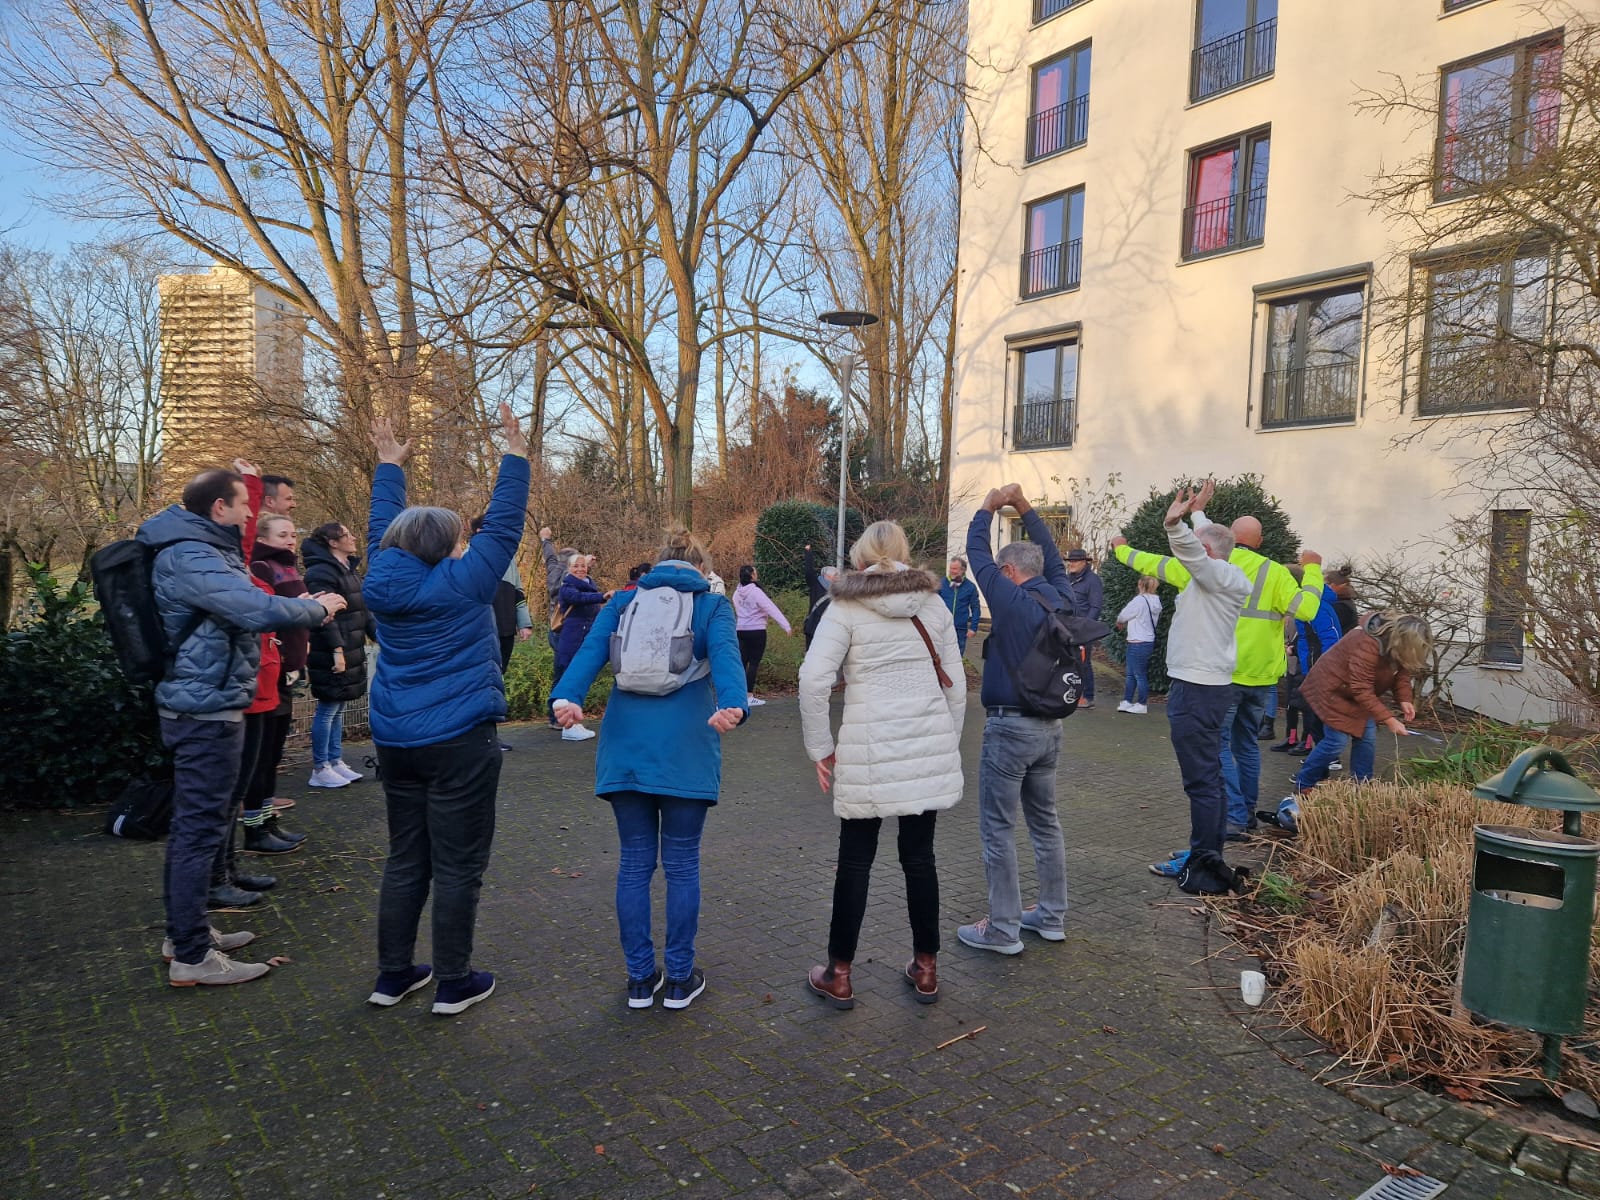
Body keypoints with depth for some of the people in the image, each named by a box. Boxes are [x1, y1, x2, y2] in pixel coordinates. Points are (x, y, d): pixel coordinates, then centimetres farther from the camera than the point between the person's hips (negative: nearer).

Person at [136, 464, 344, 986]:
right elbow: (258, 610, -32)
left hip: (198, 706, 11)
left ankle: (184, 932, 31)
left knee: (193, 823, 18)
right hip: (206, 709, -11)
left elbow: (238, 605, 22)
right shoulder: (190, 557, -20)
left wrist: (302, 606, 11)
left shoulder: (200, 549, 13)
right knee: (201, 826, -4)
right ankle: (192, 956, 4)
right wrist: (317, 607, -16)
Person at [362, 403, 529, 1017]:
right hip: (460, 741, -6)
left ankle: (393, 975, 23)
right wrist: (515, 455, 1)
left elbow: (382, 528, 20)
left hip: (395, 741, 6)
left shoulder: (383, 583, 4)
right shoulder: (463, 583, -11)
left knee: (405, 860, 16)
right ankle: (454, 984, 10)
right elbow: (503, 524, -7)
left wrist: (390, 465, 31)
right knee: (456, 865, 2)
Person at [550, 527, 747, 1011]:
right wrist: (733, 706, -33)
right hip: (685, 752, -2)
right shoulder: (712, 605, 3)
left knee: (634, 863, 12)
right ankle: (679, 979, 18)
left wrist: (568, 698, -21)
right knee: (681, 865, 9)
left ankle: (641, 978, 20)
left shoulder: (624, 601, 11)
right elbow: (725, 657, -17)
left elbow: (591, 650, -7)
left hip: (626, 748, 3)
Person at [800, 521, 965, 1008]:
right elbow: (956, 681, 10)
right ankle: (926, 968, 25)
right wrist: (949, 743, 19)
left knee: (856, 860, 8)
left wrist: (820, 747, -4)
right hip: (930, 743, 3)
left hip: (870, 751, -3)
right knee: (919, 855, 14)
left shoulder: (847, 607, -4)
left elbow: (813, 679, -14)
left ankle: (839, 975, 18)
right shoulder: (934, 603, 7)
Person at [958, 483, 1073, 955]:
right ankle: (1052, 916, 27)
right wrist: (1024, 506, 19)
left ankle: (1003, 929, 7)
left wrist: (989, 507, 9)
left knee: (998, 829, 1)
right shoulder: (1060, 599, 2)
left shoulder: (1011, 600, -15)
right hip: (1049, 726, 8)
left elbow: (977, 554, -6)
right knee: (1045, 821, 17)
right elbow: (1052, 555, 18)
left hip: (1009, 728, -7)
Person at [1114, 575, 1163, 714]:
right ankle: (1127, 701, 19)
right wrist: (1126, 623, 10)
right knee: (1130, 673, 15)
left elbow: (1121, 617, -7)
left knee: (1140, 675, 2)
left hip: (1138, 643, -8)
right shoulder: (1155, 602, 7)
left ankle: (1142, 705, 10)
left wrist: (1120, 623, 13)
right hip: (1148, 641, 8)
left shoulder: (1139, 600, -18)